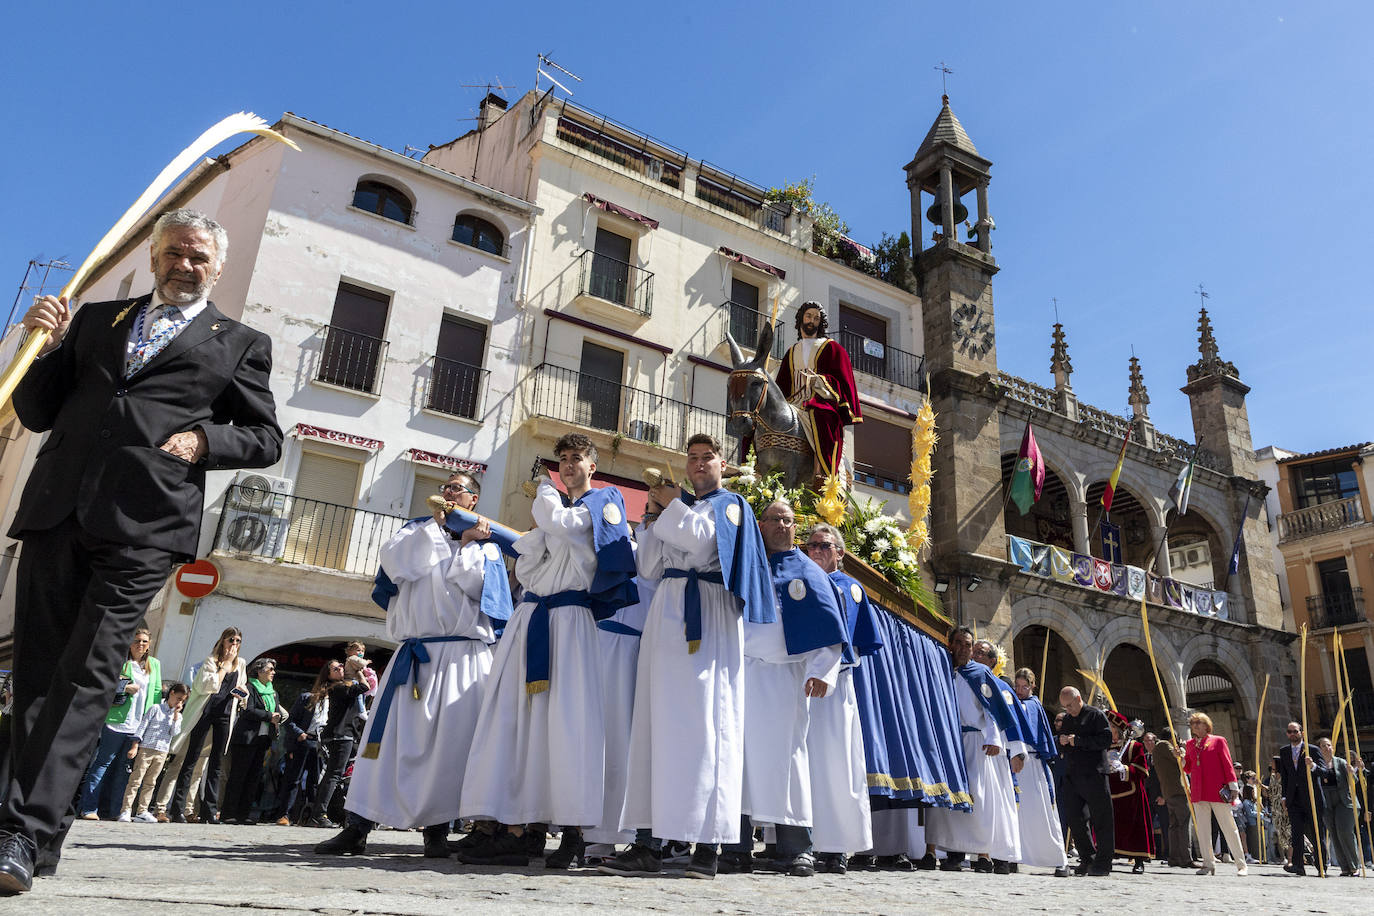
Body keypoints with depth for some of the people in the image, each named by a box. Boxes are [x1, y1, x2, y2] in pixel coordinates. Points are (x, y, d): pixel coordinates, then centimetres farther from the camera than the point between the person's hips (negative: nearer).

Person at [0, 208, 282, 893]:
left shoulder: (239, 343, 15)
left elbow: (266, 438, 12)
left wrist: (205, 438, -6)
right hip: (56, 510, 4)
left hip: (144, 525, -4)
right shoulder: (95, 319, 23)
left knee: (86, 674, -10)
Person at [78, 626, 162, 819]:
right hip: (117, 722, -5)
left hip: (139, 726, 5)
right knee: (103, 762, -3)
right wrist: (124, 687, -15)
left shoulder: (154, 664, 15)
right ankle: (88, 808, 2)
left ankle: (112, 809, 13)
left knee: (123, 767, 8)